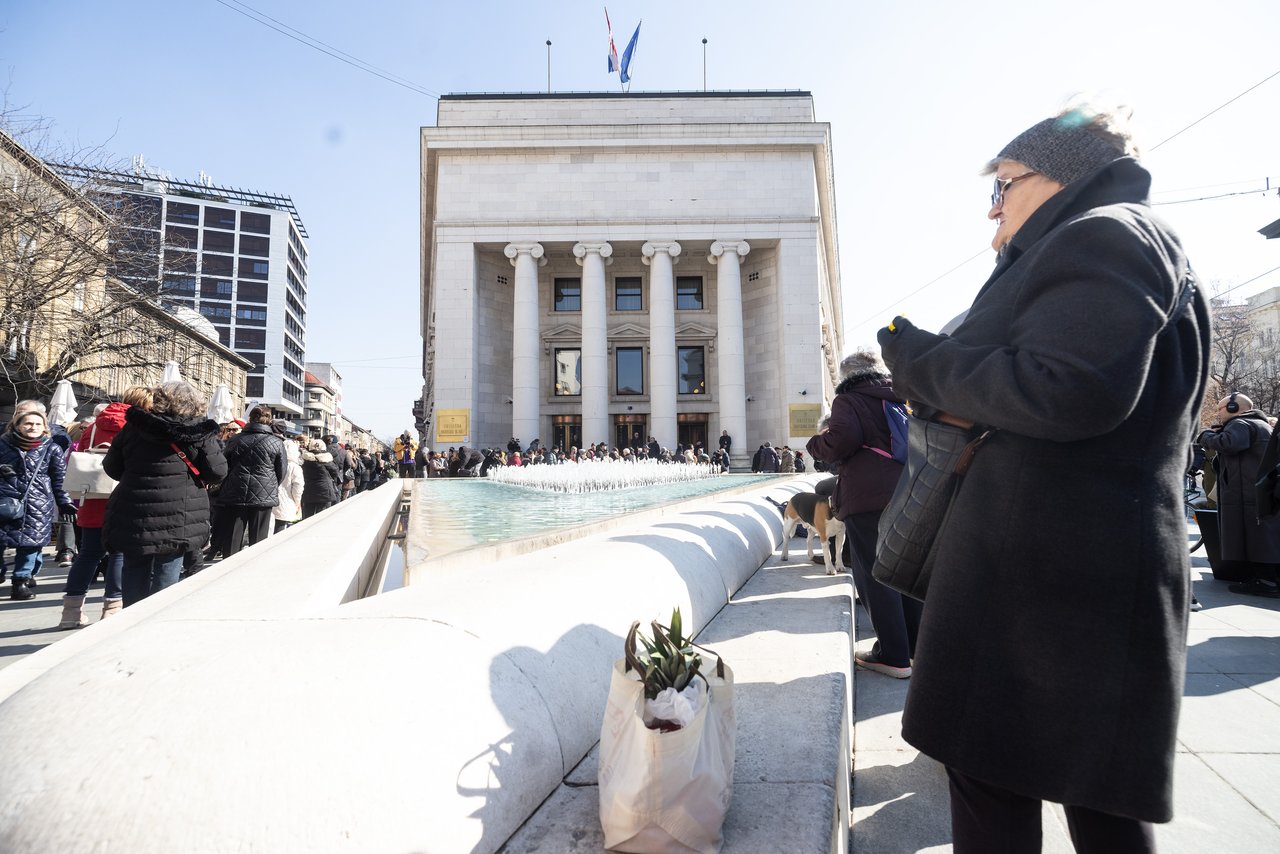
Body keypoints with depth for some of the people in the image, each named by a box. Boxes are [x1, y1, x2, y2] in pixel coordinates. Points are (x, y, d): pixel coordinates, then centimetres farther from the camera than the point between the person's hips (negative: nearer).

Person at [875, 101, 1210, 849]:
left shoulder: (1104, 235, -8)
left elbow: (1068, 390, -24)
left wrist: (925, 361, -11)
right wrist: (964, 405, 8)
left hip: (1050, 563, -10)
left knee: (988, 768, 1)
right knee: (1098, 784, 18)